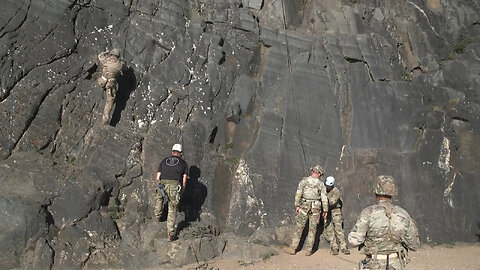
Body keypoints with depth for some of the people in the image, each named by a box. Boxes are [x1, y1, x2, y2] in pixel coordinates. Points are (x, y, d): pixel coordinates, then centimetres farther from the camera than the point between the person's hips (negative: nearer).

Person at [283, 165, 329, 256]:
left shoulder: (304, 181, 0)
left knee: (299, 228, 5)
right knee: (312, 229, 9)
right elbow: (324, 198, -1)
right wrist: (325, 210, 4)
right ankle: (309, 250, 10)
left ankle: (293, 248, 8)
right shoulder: (320, 184, 2)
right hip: (316, 208, 1)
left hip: (304, 207, -1)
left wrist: (297, 205, -6)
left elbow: (298, 193, -8)